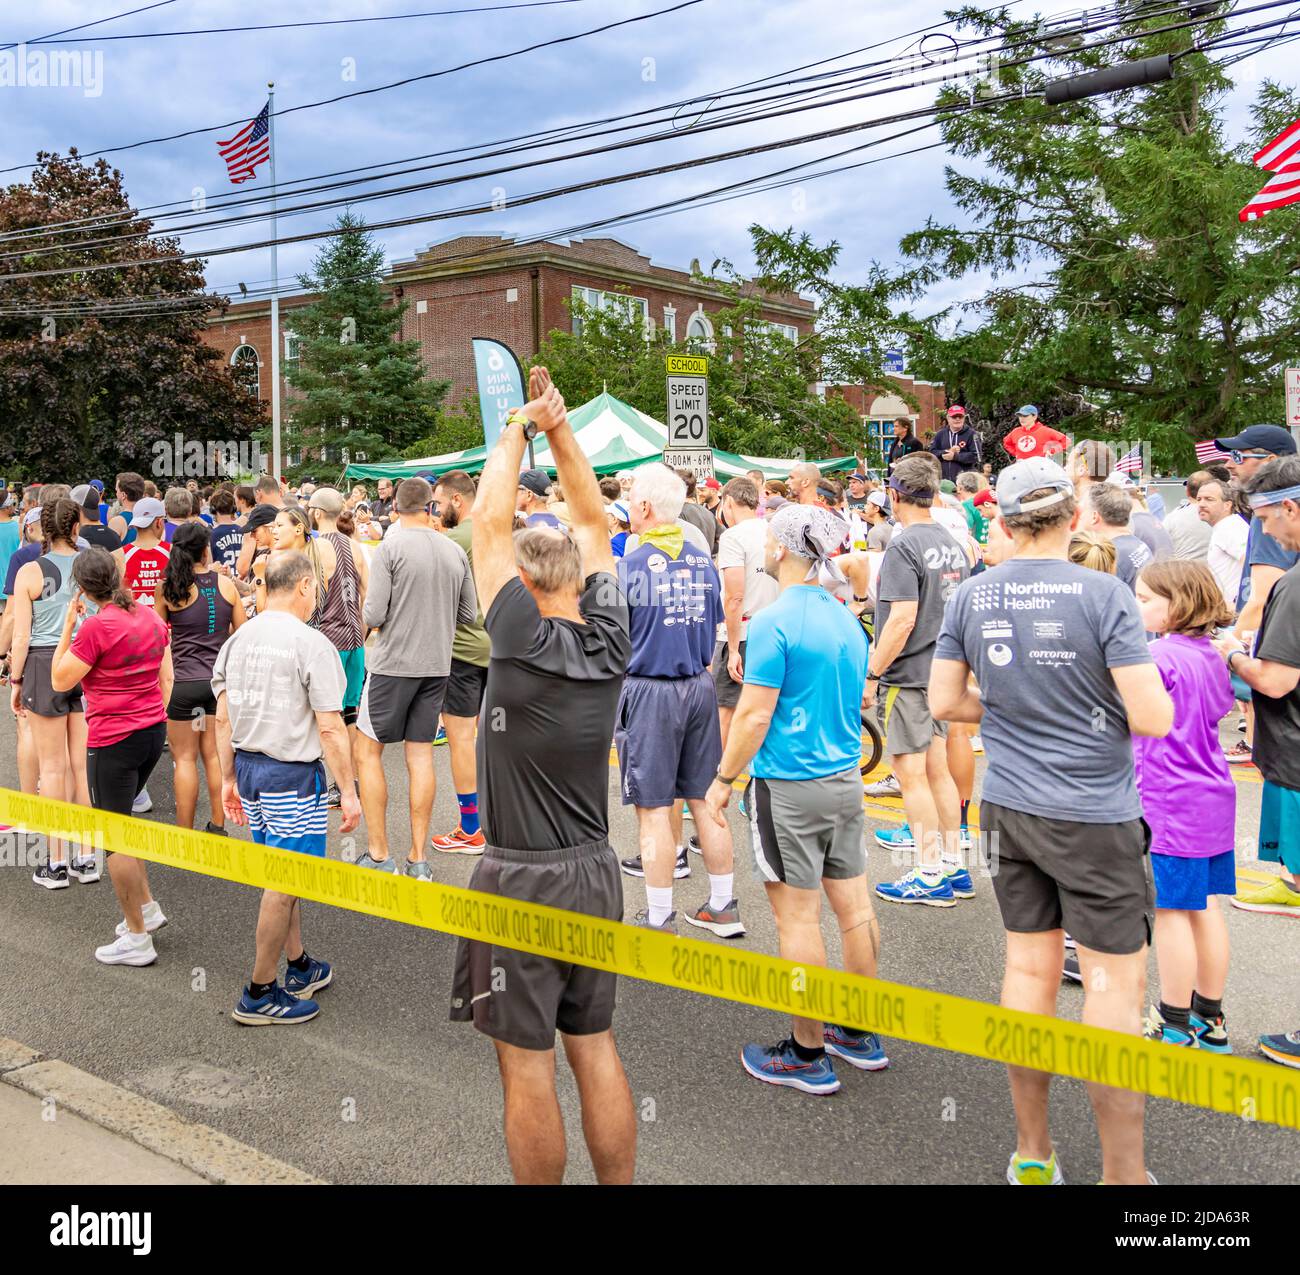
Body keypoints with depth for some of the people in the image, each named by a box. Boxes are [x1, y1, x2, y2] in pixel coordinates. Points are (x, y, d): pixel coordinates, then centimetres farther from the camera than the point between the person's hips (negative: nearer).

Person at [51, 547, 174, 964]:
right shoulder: (151, 617, 5)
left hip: (113, 741, -8)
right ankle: (147, 908, 26)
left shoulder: (96, 627, -17)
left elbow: (60, 681, -8)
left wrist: (68, 626, -5)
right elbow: (166, 678, 10)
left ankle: (136, 938, 11)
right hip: (153, 732, 8)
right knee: (118, 821, 24)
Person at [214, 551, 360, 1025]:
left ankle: (300, 967, 34)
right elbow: (330, 727, -16)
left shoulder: (238, 639, 6)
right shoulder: (311, 644, -15)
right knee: (285, 883, 3)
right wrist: (348, 791, -10)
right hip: (293, 773, -8)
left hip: (247, 765, 8)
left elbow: (223, 718, 9)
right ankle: (259, 994, 10)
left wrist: (228, 777, 18)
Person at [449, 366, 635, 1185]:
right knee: (595, 1047, 16)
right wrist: (559, 429, 7)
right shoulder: (608, 642, -3)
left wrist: (517, 429, 0)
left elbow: (491, 523, -11)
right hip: (594, 872, 6)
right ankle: (619, 1182, 26)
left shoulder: (526, 646, -17)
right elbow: (594, 522, 8)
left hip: (521, 879, -6)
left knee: (527, 1063, 6)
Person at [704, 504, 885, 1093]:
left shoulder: (775, 622, -15)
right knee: (853, 906, 14)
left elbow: (755, 715, -17)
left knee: (797, 917, 1)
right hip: (846, 779, 8)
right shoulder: (847, 619, 9)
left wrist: (724, 779, -7)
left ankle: (807, 1055, 11)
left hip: (789, 785, -8)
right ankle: (859, 1032, 28)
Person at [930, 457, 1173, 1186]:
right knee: (1115, 983, 6)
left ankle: (1032, 1154, 27)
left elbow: (945, 702, 6)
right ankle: (1123, 1172, 15)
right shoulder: (1103, 594, -15)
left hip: (1009, 809, 5)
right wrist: (1090, 706, 5)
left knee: (1030, 969, 14)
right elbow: (1153, 720, -16)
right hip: (1094, 816, -5)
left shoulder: (972, 597, -1)